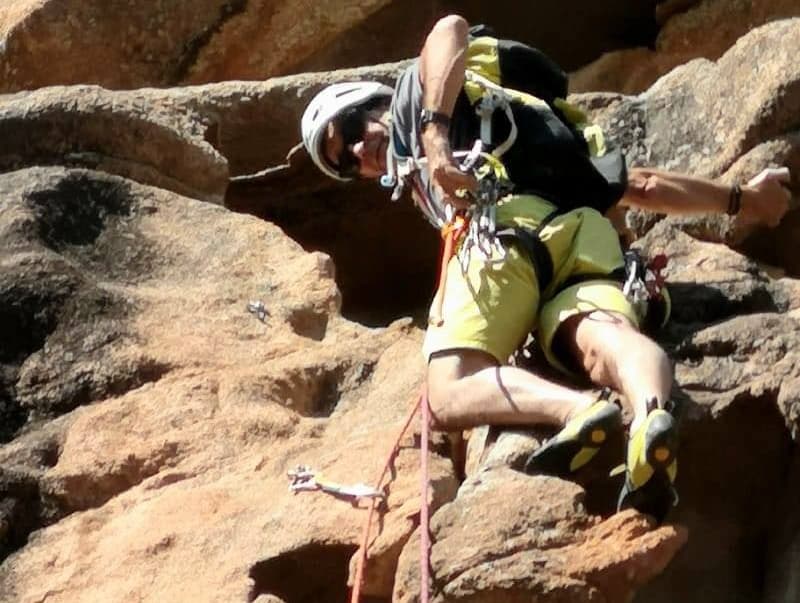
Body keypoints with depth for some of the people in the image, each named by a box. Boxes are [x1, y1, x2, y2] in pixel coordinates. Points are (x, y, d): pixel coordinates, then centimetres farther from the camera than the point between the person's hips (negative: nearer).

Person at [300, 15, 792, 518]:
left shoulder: (412, 99, 31)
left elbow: (452, 30, 6)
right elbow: (634, 184, 43)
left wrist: (434, 136, -3)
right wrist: (738, 201, 42)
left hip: (508, 223, -6)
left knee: (449, 397, -19)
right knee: (604, 338, -27)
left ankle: (581, 410, -46)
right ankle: (653, 415, -61)